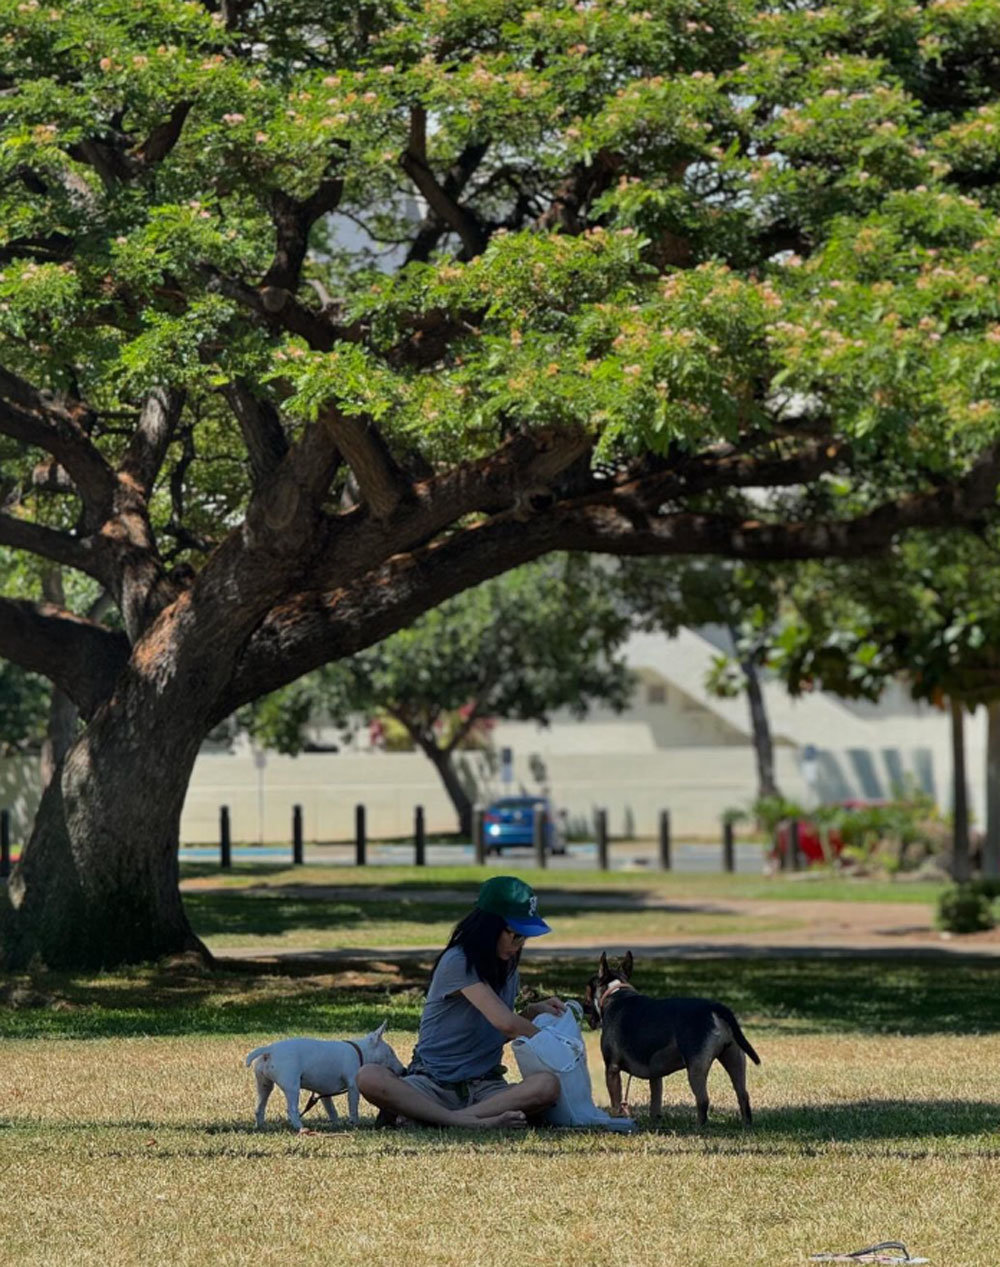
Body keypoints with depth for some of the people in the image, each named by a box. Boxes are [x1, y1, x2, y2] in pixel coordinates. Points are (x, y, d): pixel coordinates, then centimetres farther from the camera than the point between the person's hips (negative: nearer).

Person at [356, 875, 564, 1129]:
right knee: (369, 1078, -36)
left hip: (484, 1088, 5)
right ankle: (472, 1121, -46)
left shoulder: (507, 968, 14)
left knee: (548, 1086, -29)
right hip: (432, 1084, -5)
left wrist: (533, 1011, 10)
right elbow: (504, 1022, -18)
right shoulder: (459, 962, -10)